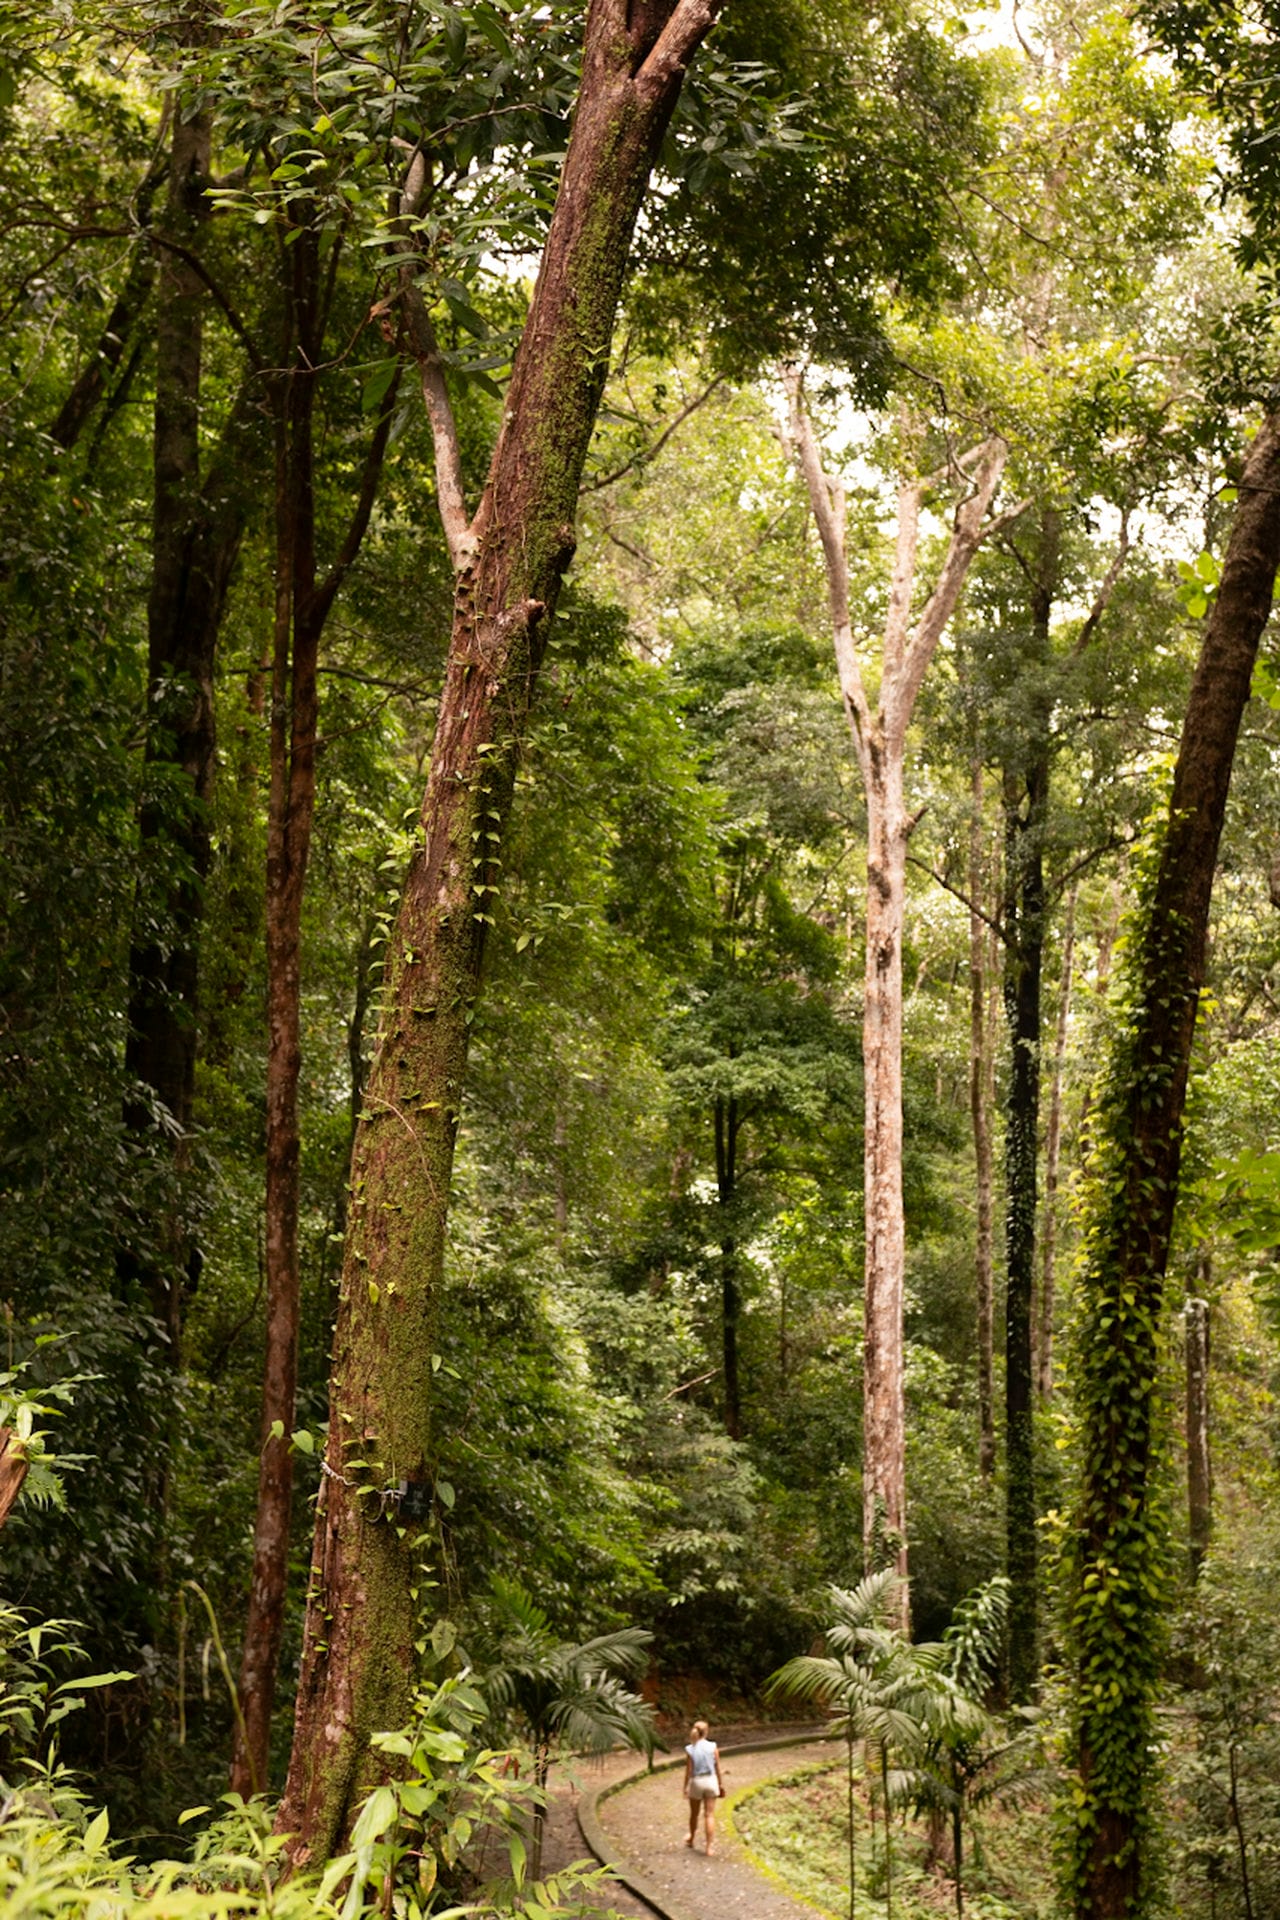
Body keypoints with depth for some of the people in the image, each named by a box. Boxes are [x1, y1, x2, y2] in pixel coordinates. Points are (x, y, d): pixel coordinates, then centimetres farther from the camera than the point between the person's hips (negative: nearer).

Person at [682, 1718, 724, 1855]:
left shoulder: (690, 1750, -10)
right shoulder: (713, 1747, -8)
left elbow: (688, 1771, -8)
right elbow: (718, 1768, -3)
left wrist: (686, 1787, 0)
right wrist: (721, 1784, 7)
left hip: (696, 1782, 0)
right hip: (710, 1781, 0)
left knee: (694, 1814, 19)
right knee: (709, 1815, 3)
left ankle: (691, 1840, 38)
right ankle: (710, 1846, -2)